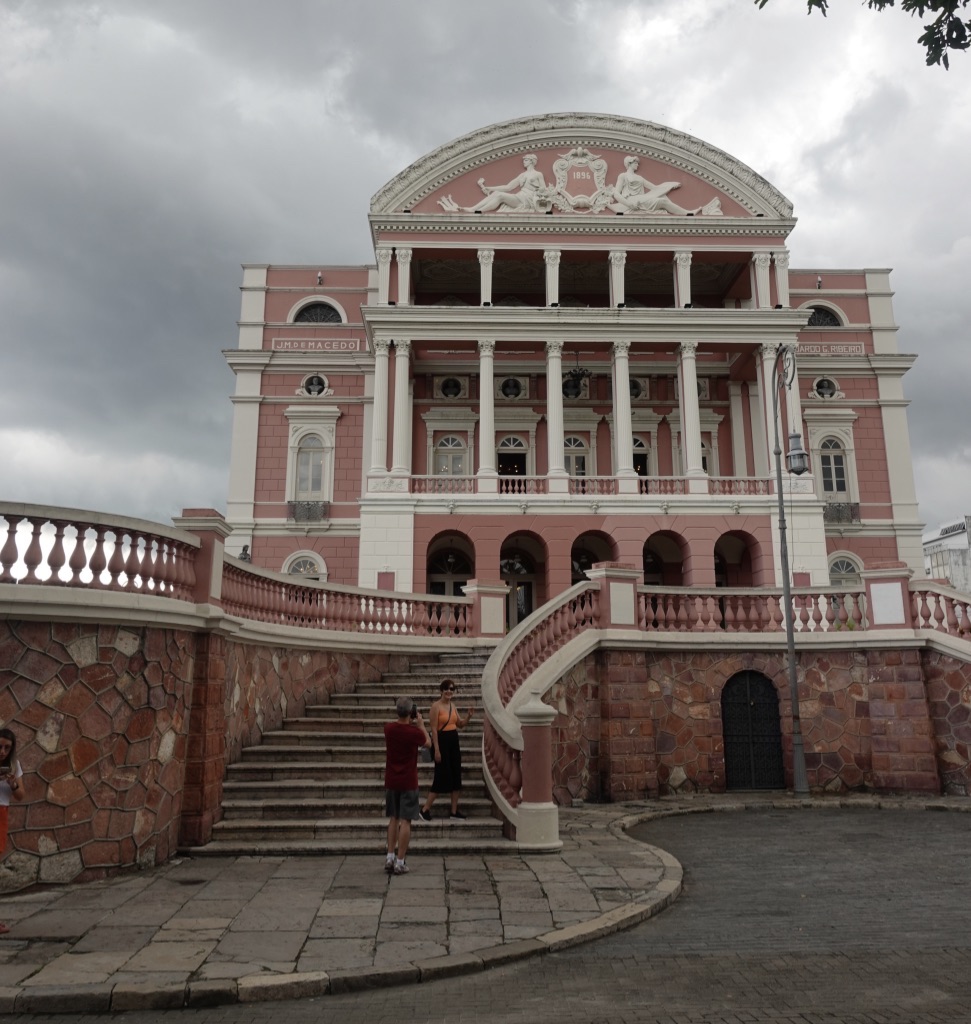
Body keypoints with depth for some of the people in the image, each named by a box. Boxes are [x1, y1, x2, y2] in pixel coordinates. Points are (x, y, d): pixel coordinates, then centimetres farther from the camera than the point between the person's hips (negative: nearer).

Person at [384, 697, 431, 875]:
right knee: (405, 821, 1)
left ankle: (390, 857, 14)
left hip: (391, 782, 4)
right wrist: (421, 724, 10)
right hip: (408, 783, -4)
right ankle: (400, 862, 1)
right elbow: (428, 743, 5)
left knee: (393, 819, 16)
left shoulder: (388, 728, -4)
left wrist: (410, 723, 17)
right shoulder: (414, 732, -16)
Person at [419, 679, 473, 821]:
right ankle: (425, 810, 6)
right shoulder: (436, 706, -12)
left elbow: (460, 724, 19)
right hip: (442, 741, -8)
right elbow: (434, 729, -16)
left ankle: (454, 811, 19)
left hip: (454, 742, 8)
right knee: (442, 777, -6)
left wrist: (468, 717, -1)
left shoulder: (452, 706, 10)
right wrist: (436, 750, -19)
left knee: (456, 775, 10)